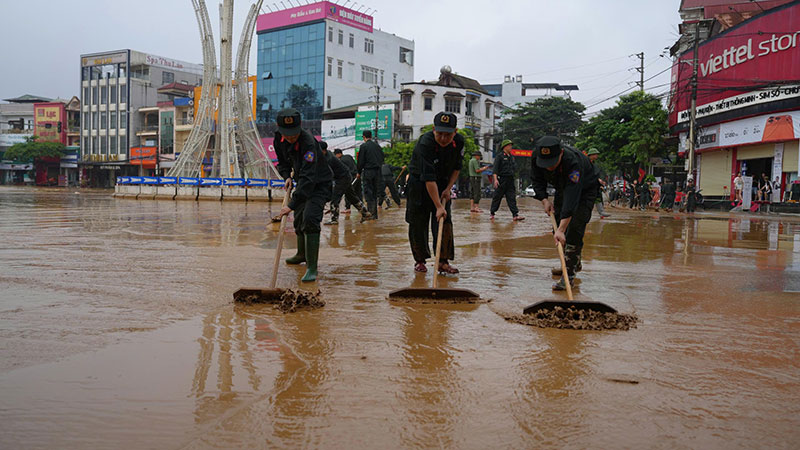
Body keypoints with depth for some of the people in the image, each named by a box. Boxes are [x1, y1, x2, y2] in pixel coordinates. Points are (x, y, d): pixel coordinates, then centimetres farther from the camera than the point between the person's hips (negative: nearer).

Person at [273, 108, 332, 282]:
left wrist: (292, 204, -46)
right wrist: (287, 176, -10)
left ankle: (312, 268, -20)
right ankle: (302, 254, 46)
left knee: (310, 219, -25)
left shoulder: (308, 143, -35)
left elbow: (308, 178, -41)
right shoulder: (279, 138, -9)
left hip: (319, 184, -8)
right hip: (302, 182, 8)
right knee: (298, 219, 20)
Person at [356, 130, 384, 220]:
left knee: (368, 192, -3)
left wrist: (359, 173, 3)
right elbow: (382, 158, 15)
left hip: (368, 171, -5)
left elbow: (361, 161, -6)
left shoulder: (363, 146, -6)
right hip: (377, 171, 5)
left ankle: (371, 213, -11)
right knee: (374, 192, 12)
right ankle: (375, 214, 13)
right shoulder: (377, 145, 10)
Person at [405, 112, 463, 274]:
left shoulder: (459, 141, -14)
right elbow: (429, 178, -36)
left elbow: (456, 167, 4)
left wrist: (448, 189, -8)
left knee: (445, 222, -6)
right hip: (419, 184, -4)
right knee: (418, 224, 0)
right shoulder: (425, 143, -31)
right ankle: (420, 260, 15)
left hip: (443, 184, 4)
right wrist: (438, 207, -39)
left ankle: (443, 261, -2)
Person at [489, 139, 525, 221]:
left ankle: (515, 215, -8)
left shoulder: (511, 157, 16)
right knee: (497, 197, 2)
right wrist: (495, 179, -23)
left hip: (510, 180, 6)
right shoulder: (499, 156, -5)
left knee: (512, 198, -2)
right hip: (501, 180, -6)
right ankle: (492, 213, 15)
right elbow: (495, 169, -12)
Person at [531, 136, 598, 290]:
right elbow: (537, 181, -6)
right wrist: (544, 200, -22)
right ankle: (575, 263, 27)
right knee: (557, 225, 8)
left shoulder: (573, 162, -43)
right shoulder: (537, 159, -25)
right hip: (562, 189, 7)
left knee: (574, 230, -18)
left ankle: (569, 274, -14)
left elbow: (572, 198, -48)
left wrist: (561, 230, -52)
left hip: (584, 191, -7)